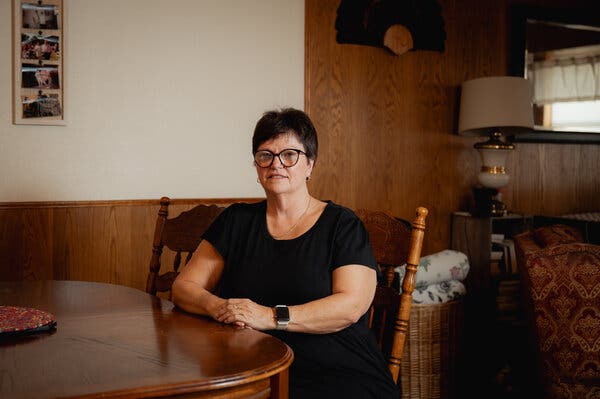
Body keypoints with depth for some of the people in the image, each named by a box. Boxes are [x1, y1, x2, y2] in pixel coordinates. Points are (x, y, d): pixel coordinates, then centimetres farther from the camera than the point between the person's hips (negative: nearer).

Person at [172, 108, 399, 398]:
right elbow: (183, 286, 12)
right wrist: (219, 307, -12)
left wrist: (271, 316, -19)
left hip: (337, 375, -3)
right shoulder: (237, 220, 14)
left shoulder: (342, 225, 4)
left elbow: (350, 306, -10)